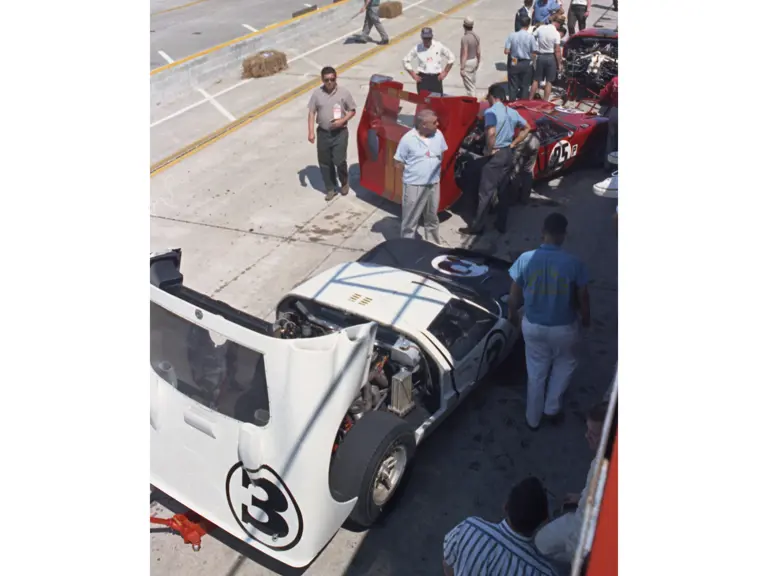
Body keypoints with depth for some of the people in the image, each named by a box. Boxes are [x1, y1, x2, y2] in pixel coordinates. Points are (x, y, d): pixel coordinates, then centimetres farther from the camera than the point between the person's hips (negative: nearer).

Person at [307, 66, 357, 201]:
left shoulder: (344, 92, -6)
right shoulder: (317, 93, -1)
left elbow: (352, 111, 1)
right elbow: (312, 113, 2)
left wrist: (342, 120, -17)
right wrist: (311, 132, -6)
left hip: (340, 133, -3)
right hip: (323, 133, 3)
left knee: (339, 161, -8)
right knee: (325, 163, 7)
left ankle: (344, 183, 22)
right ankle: (330, 189, 24)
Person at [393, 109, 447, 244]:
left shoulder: (438, 134, -3)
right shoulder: (408, 139, -17)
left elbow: (443, 154, 13)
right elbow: (398, 163, -9)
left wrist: (435, 171, 2)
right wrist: (412, 173, -2)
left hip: (434, 184, 5)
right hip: (414, 186, -5)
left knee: (432, 217, 21)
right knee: (410, 220, 4)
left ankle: (434, 245, 38)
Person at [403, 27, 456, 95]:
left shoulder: (439, 46, 0)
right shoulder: (417, 48, -1)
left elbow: (452, 58, 9)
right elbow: (405, 61, 6)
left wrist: (445, 72, 4)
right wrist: (413, 75, 1)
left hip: (436, 78, 1)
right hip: (422, 78, -1)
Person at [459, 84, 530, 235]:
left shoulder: (491, 111, -15)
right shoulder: (513, 112, 10)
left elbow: (491, 133, -31)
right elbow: (527, 128, 19)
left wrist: (489, 150, -16)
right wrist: (513, 144, 14)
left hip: (496, 155, -8)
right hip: (509, 154, 8)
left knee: (486, 192, -2)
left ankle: (476, 227, 3)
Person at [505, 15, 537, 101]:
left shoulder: (512, 35, -8)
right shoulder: (530, 37, -10)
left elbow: (506, 51, -9)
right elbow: (534, 52, -9)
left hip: (514, 63, 1)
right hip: (526, 64, 0)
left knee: (513, 86, 8)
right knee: (525, 86, 10)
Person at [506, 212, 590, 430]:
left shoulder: (525, 259, -15)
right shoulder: (573, 263, -20)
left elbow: (514, 295, -6)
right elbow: (582, 297, -8)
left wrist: (512, 314, 14)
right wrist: (586, 317, 13)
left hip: (532, 326, 2)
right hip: (563, 327, -2)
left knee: (536, 371, 21)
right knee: (565, 363, 29)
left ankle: (533, 418, 35)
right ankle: (552, 408, 34)